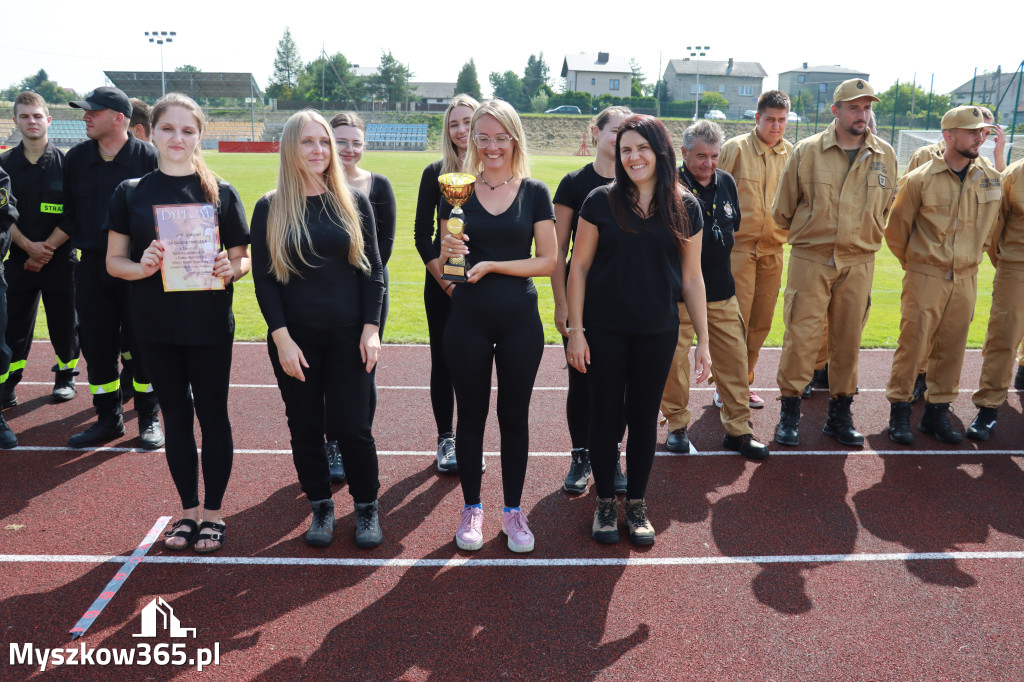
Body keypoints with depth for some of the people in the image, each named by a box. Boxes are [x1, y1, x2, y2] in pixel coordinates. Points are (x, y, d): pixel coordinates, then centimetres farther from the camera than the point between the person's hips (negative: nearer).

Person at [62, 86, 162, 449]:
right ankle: (108, 418, 22)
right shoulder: (76, 158, 8)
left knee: (143, 344, 2)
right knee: (96, 344, 8)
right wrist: (80, 243, 8)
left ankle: (149, 418, 16)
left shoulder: (148, 157, -6)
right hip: (92, 266, 5)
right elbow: (68, 213, 15)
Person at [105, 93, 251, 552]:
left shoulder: (220, 193, 0)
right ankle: (188, 510, 27)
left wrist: (230, 269, -19)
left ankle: (213, 513, 22)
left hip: (210, 325, -2)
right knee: (176, 415, 12)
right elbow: (114, 261, 4)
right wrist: (142, 267, -17)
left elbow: (243, 259, 3)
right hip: (156, 325, 2)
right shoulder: (131, 193, 4)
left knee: (212, 414, 7)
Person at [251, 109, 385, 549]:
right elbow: (263, 279, -1)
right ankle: (321, 507, 27)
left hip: (348, 335, 0)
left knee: (353, 426, 0)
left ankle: (366, 508, 21)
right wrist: (281, 337, -9)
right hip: (295, 338, 1)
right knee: (306, 428, 9)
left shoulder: (353, 202, 3)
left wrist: (371, 328, -6)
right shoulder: (270, 208, 1)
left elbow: (372, 270, 3)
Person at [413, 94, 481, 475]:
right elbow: (422, 236, 0)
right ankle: (446, 440, 20)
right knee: (443, 361, 6)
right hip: (442, 283, 0)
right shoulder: (436, 173, 1)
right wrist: (445, 281, -8)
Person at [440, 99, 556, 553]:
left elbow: (547, 261, -5)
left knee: (514, 416, 9)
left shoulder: (535, 193, -1)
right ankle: (471, 508, 26)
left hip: (520, 320, 0)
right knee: (471, 415, 10)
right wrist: (448, 255, -18)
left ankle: (513, 510, 25)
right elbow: (444, 262, 5)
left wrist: (491, 265, -15)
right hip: (468, 319, 1)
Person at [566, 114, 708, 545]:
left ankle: (637, 505, 26)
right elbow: (579, 266, -2)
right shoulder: (602, 201, -4)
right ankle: (605, 503, 24)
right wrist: (575, 330, -7)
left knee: (644, 416, 10)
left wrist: (703, 340, 3)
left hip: (657, 332, 1)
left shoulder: (684, 208, 1)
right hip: (605, 329, -1)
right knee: (605, 413, 7)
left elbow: (692, 277, 5)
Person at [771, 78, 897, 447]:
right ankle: (790, 413, 9)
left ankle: (839, 414, 22)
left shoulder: (884, 155, 6)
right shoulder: (807, 151, -2)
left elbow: (884, 209, 19)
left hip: (859, 263, 3)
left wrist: (865, 239, 17)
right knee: (801, 336, -4)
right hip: (810, 260, -2)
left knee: (847, 340, 9)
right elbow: (782, 210, 6)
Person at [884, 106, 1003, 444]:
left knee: (951, 347, 9)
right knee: (912, 343, -3)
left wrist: (973, 256, 19)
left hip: (966, 279, 4)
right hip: (925, 277, -4)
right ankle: (899, 410, 10)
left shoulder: (991, 179, 4)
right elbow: (896, 229, 2)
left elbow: (992, 225, 19)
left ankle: (937, 411, 21)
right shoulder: (920, 179, -7)